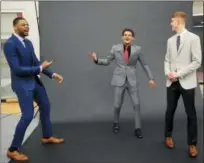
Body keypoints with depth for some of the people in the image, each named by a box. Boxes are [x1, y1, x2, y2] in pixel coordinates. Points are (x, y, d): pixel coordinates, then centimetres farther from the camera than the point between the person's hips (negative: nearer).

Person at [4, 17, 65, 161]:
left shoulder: (28, 42, 5)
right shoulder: (10, 44, -18)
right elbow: (17, 69, -23)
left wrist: (52, 74, 0)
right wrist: (40, 68, -20)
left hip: (35, 81, 9)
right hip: (22, 84, -8)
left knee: (45, 107, 18)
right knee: (28, 115, -11)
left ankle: (47, 137, 38)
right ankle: (13, 150, 6)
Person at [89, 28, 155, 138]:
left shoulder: (137, 49, -1)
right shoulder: (115, 48, -2)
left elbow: (144, 64, 6)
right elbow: (107, 61, 5)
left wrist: (151, 78, 4)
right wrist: (96, 59, -12)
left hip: (132, 81, 1)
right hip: (119, 80, -1)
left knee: (136, 104, -3)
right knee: (117, 105, 2)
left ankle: (138, 129, 11)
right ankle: (116, 123, 31)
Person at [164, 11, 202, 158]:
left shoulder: (193, 38, -7)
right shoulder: (170, 40, 9)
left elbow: (197, 62, -11)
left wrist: (179, 73, -15)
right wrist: (168, 73, -7)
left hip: (187, 82, -4)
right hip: (172, 82, 4)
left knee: (191, 114, 5)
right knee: (170, 110, 13)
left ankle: (192, 144, 19)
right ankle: (168, 136, 33)